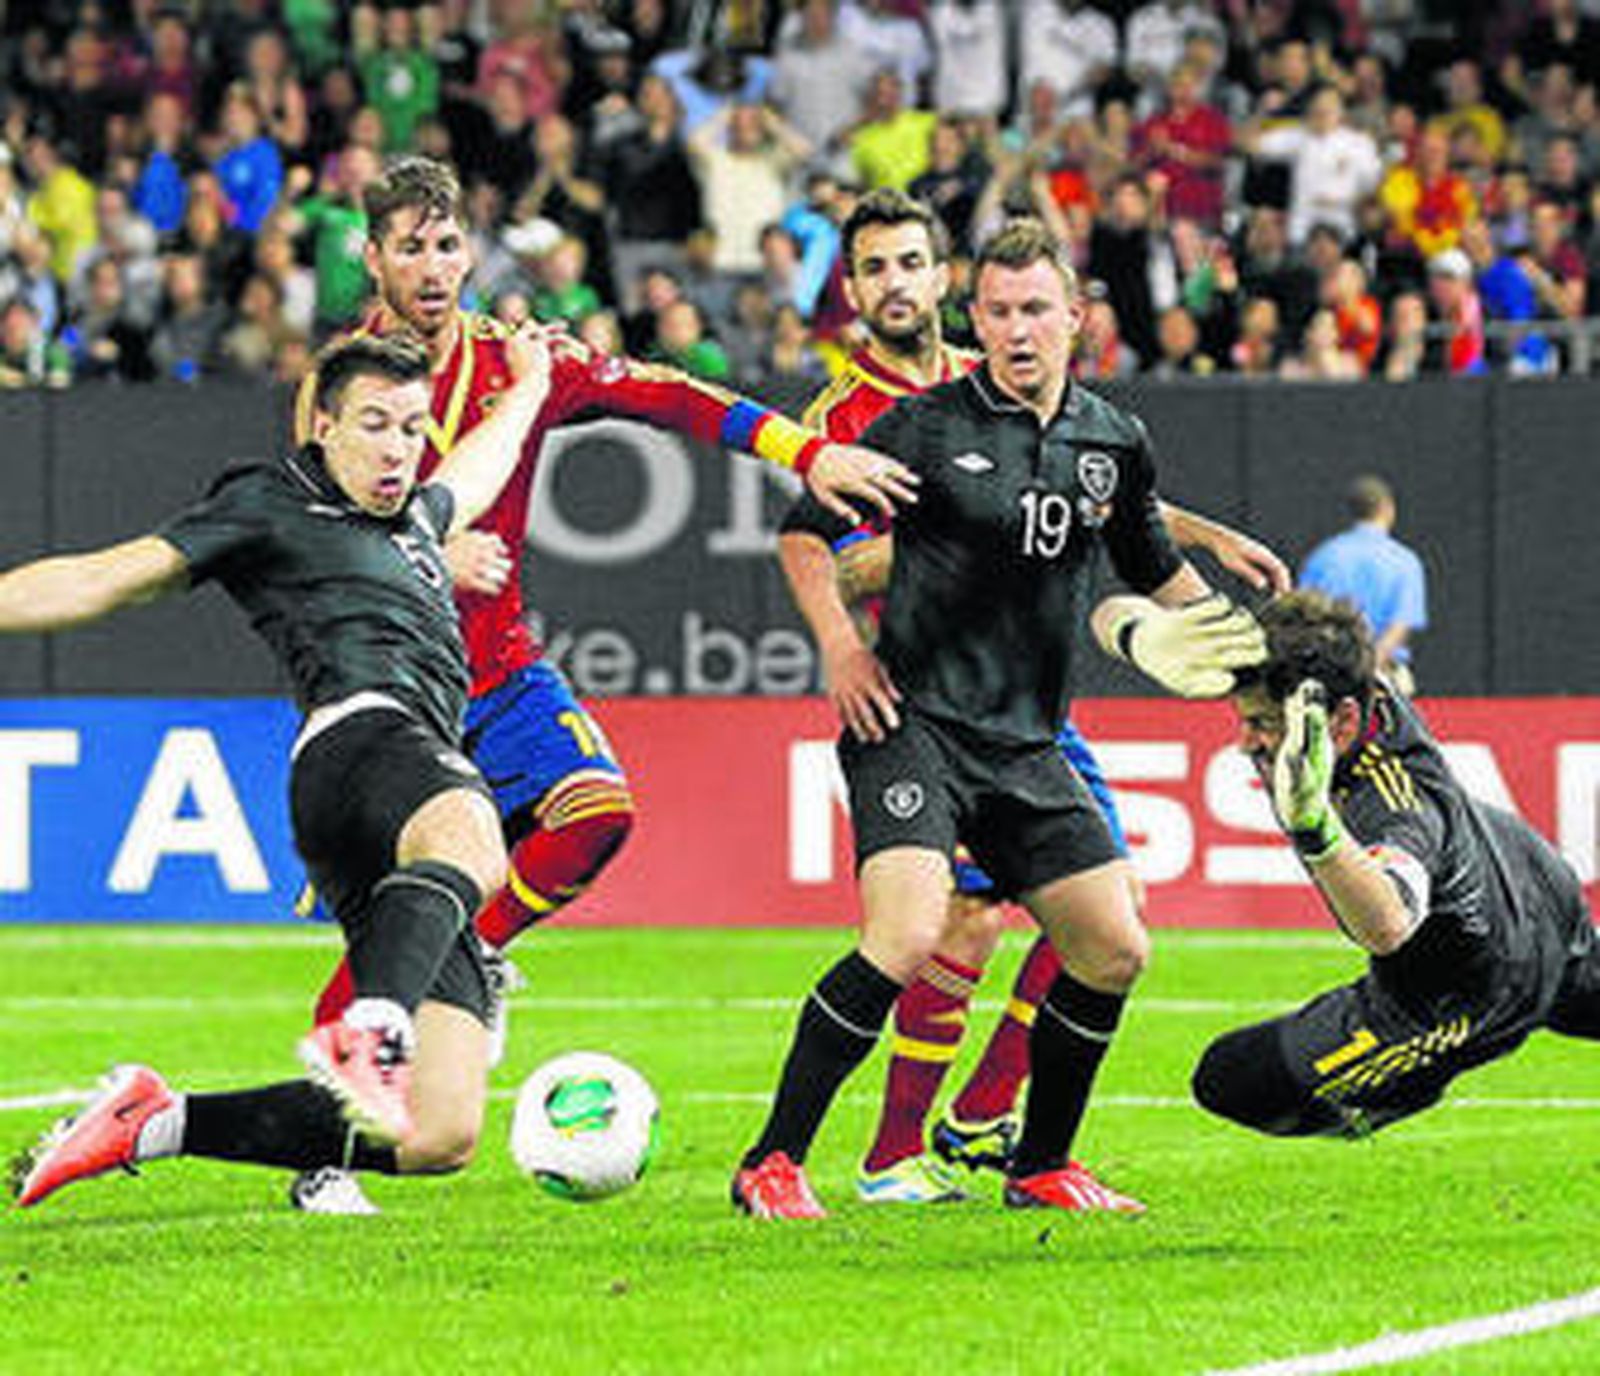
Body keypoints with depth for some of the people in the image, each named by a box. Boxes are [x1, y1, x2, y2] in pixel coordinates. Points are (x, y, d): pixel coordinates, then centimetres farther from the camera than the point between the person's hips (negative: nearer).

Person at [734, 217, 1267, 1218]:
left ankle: (1041, 1167, 23)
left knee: (1114, 952, 4)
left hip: (1028, 745, 6)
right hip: (913, 724, -6)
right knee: (908, 937, -24)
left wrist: (1229, 642, 14)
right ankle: (773, 1165, -16)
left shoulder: (1115, 443, 8)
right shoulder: (924, 427, -6)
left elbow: (1157, 567, 26)